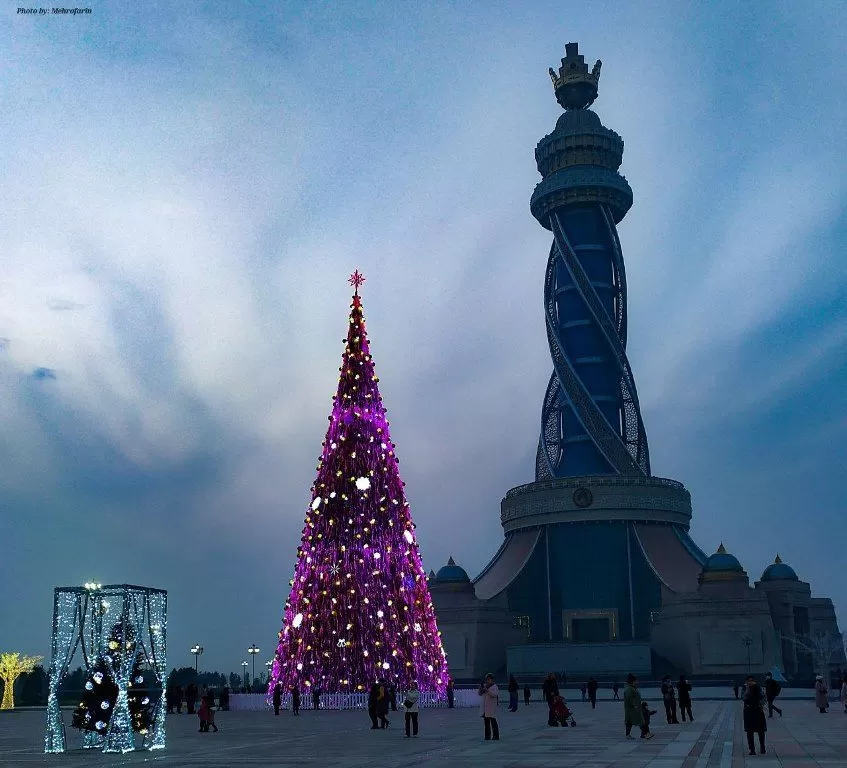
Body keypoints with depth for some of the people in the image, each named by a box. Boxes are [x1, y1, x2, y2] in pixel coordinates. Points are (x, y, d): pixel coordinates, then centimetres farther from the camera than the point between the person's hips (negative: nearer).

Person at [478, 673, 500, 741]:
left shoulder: (494, 686, -4)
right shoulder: (485, 686, 13)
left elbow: (495, 694, -20)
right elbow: (480, 694, 15)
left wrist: (487, 690, -28)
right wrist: (480, 688, -4)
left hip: (491, 707, -6)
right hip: (485, 707, 6)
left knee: (493, 722, -5)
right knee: (486, 723, 8)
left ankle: (496, 736, -1)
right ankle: (487, 736, 13)